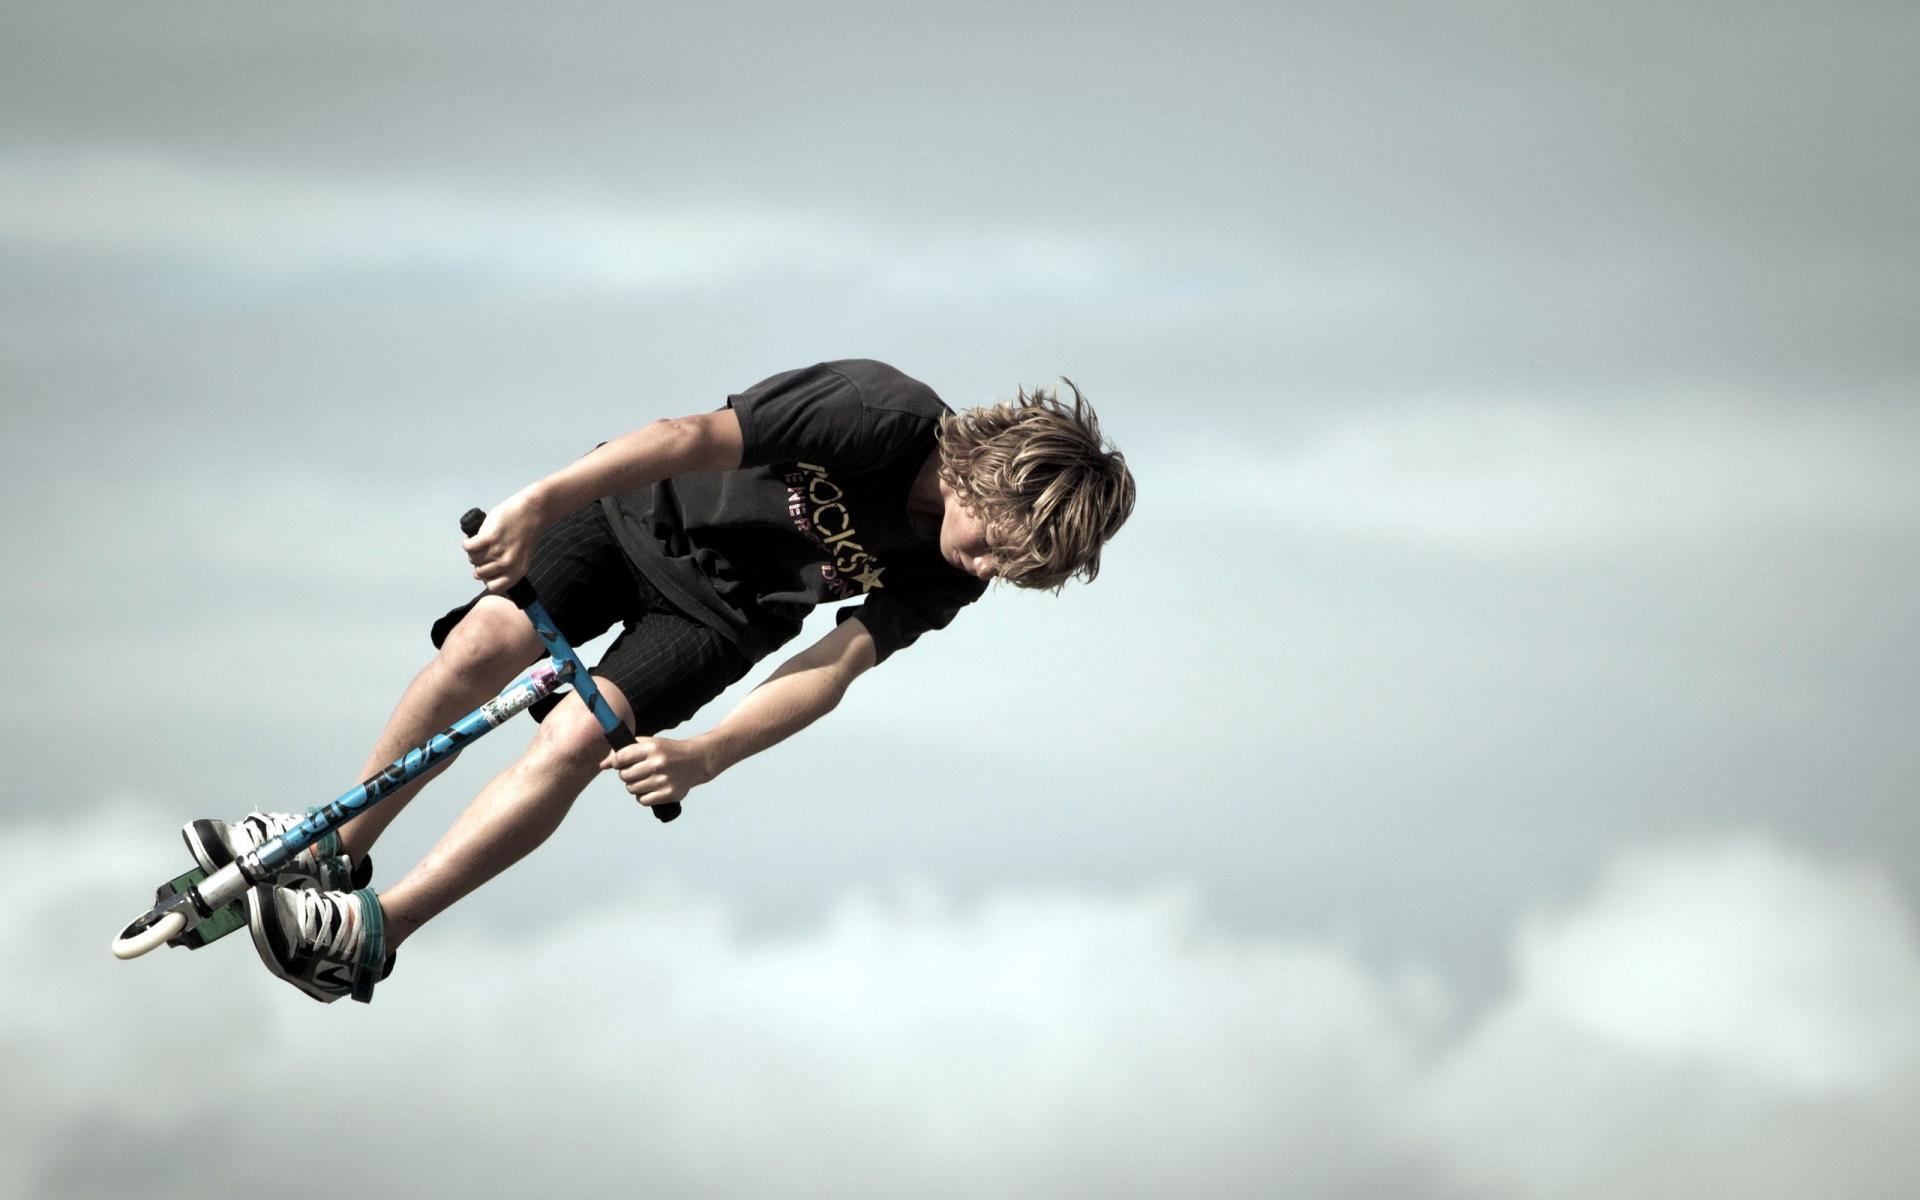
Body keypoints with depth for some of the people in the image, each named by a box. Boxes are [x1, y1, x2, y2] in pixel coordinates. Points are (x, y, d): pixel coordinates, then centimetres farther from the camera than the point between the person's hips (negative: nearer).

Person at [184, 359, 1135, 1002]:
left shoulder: (947, 577, -17)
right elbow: (696, 437, -36)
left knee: (575, 740, -20)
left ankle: (372, 932, -19)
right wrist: (542, 501, -45)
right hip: (646, 509, -2)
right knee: (486, 644, -21)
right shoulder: (881, 417, -32)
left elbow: (833, 667, -18)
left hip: (721, 607, 2)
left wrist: (705, 757, -32)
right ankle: (341, 845, 2)